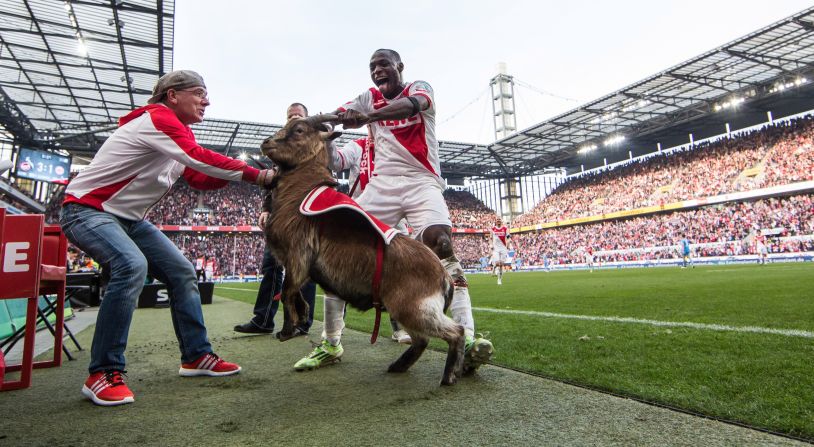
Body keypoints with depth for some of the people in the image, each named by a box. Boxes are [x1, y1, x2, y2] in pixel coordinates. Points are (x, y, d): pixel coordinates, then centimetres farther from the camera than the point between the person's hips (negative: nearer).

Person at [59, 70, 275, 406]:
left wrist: (241, 172, -7)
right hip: (86, 209, -10)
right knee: (132, 265, -34)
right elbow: (199, 158, -34)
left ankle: (196, 356, 11)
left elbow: (198, 179, 10)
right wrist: (257, 175, -30)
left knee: (181, 271, 3)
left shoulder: (178, 131, 11)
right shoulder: (158, 118, -19)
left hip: (128, 218, 10)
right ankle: (103, 374, -22)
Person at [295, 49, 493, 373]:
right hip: (382, 185, 4)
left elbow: (412, 105, -19)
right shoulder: (370, 98, 18)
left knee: (441, 244, -26)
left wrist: (366, 117, -36)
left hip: (421, 181, -3)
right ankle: (331, 343, 2)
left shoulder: (420, 88, 7)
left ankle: (467, 338, -28)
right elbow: (337, 115, 0)